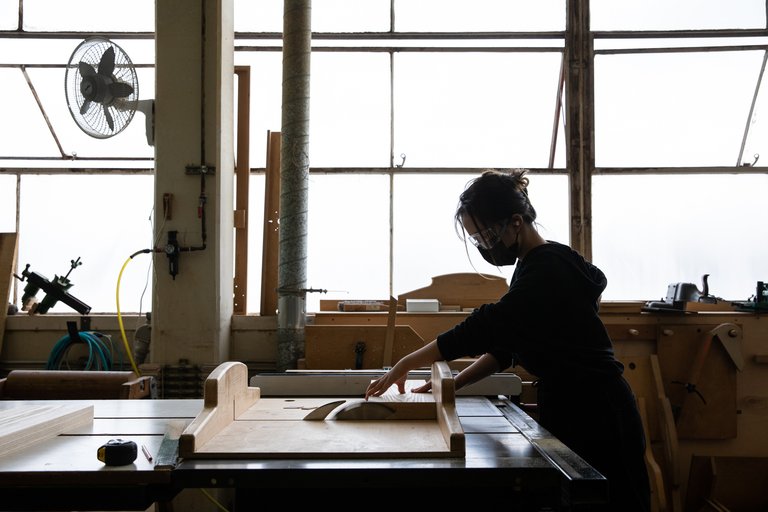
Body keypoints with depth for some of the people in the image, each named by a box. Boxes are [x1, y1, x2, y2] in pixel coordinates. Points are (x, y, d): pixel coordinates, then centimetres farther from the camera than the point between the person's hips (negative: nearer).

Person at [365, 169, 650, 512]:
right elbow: (505, 343, 10)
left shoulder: (548, 269, -21)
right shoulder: (534, 267, 9)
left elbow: (487, 328, -28)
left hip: (598, 421, -9)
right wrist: (453, 384, -1)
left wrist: (405, 365, -22)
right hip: (568, 412, 9)